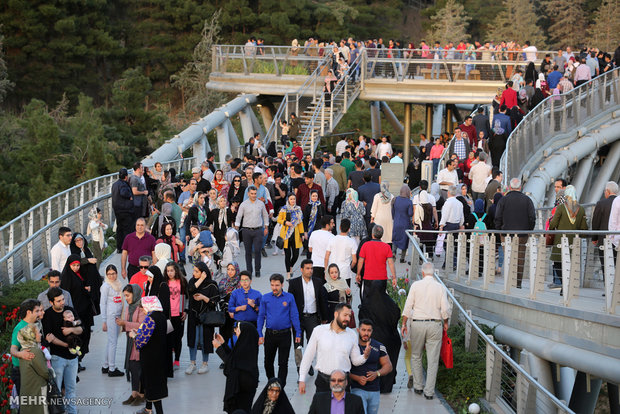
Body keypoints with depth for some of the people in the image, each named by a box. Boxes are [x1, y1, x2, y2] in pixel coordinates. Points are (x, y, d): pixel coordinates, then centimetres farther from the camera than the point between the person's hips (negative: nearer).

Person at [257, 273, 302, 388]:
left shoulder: (289, 297, -2)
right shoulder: (265, 298, 1)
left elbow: (294, 316, -1)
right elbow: (261, 317, 4)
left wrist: (298, 333, -4)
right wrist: (260, 334, -2)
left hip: (284, 334, -2)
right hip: (270, 334, 2)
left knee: (283, 363, 1)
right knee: (268, 361, 12)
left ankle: (281, 386, 9)